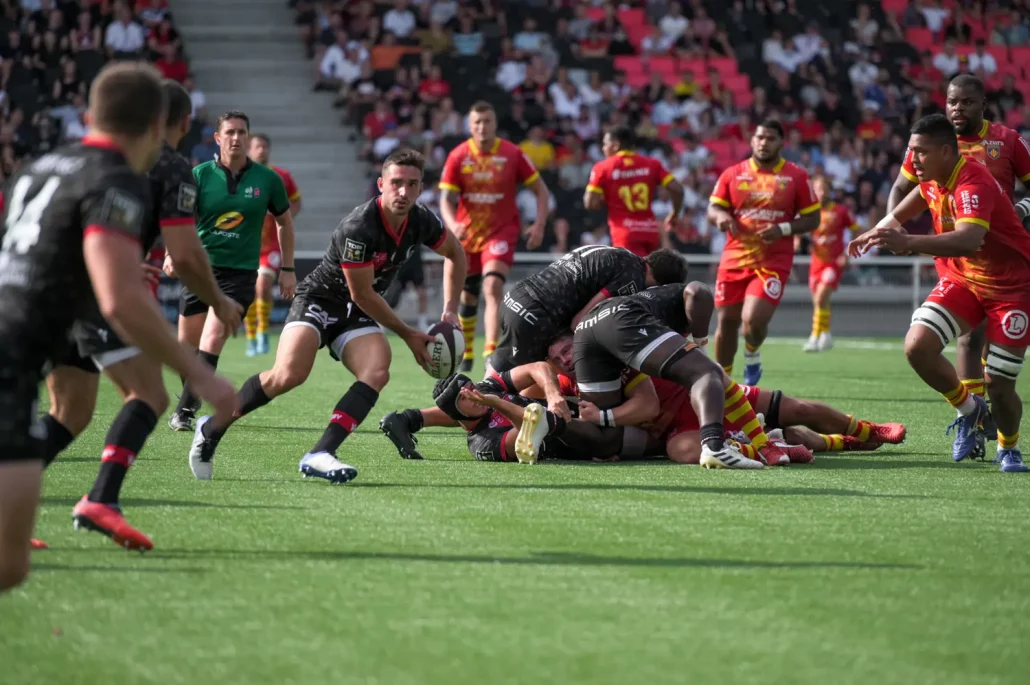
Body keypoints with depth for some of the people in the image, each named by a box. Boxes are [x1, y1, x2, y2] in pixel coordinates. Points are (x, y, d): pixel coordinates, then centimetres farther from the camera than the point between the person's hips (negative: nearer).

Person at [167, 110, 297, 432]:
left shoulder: (267, 179, 1)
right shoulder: (200, 175, -1)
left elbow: (284, 220, 15)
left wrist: (287, 268, 13)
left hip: (240, 271, -1)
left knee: (213, 339, -18)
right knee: (187, 343, 5)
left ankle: (185, 410, -16)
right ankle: (190, 398, 29)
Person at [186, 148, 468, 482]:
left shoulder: (422, 222, -7)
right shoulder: (358, 228, -28)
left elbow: (455, 253, 16)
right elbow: (362, 295, -20)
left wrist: (450, 311, 8)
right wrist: (408, 334, -11)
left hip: (357, 316, 6)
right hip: (319, 300, -6)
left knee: (377, 372, -24)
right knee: (288, 375, -27)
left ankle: (319, 455, -30)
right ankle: (212, 428, -7)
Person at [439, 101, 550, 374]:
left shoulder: (513, 154, -6)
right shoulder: (458, 156, -3)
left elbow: (541, 190, 1)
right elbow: (446, 199, -4)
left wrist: (539, 225, -11)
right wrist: (453, 225, -25)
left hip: (501, 231, -2)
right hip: (467, 233, 2)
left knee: (493, 287, -22)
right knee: (468, 295, 11)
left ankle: (491, 352, -28)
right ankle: (465, 352, 31)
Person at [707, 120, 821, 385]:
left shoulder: (796, 177, 2)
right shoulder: (733, 174, 7)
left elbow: (812, 219, 3)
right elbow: (713, 208, 8)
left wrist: (783, 229, -15)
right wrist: (721, 216, -17)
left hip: (773, 261, -3)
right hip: (734, 259, 3)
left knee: (753, 320, -18)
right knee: (727, 321, 6)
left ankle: (752, 356, 16)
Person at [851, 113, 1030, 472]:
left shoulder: (974, 184, -30)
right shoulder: (933, 180, -5)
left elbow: (968, 240, -50)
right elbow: (902, 210, 21)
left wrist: (909, 243, -59)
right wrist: (880, 231, 7)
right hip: (961, 280, 7)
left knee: (998, 387, -8)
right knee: (917, 346, -16)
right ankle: (968, 408, 10)